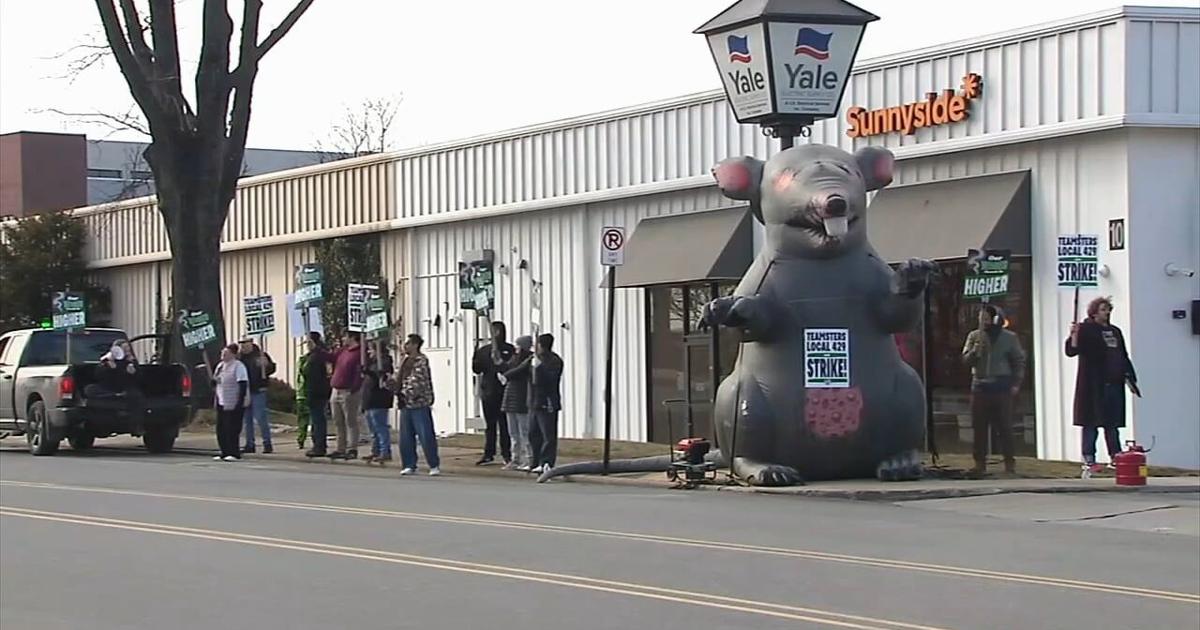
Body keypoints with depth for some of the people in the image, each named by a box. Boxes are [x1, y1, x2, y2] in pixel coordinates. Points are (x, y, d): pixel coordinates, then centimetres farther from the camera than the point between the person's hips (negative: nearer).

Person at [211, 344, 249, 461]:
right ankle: (225, 453, 16)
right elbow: (215, 381, 27)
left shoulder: (238, 366, -10)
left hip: (234, 404, -9)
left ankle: (234, 453, -4)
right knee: (221, 429, 8)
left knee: (232, 429, -9)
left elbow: (243, 384, -16)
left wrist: (240, 401, -22)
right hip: (222, 403, 9)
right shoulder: (220, 366, 17)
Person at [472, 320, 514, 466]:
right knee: (490, 425, 9)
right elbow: (476, 369, 7)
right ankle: (488, 454, 14)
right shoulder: (484, 350, 11)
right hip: (488, 392, 4)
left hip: (503, 392, -4)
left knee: (504, 425, -2)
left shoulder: (509, 350, -1)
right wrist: (476, 357, -11)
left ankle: (506, 454, 2)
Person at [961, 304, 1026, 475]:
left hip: (1001, 386, -2)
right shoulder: (974, 336, 8)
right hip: (980, 385, 2)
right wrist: (975, 350, -16)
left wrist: (1016, 383, -3)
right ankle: (980, 462, 8)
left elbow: (1019, 361, 5)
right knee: (980, 426, 2)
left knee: (1004, 426, -3)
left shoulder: (1009, 337, 3)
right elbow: (966, 359, 3)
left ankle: (1009, 461, 2)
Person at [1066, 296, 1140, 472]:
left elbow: (1124, 357, 22)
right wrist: (1074, 335, -28)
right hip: (1093, 385, -6)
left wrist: (1129, 378, 17)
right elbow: (1071, 351, -11)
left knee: (1113, 423, 8)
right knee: (1091, 422, -5)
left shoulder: (1115, 332, 17)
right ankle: (1088, 459, -3)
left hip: (1114, 384, 6)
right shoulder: (1086, 330, -2)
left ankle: (1115, 457, 13)